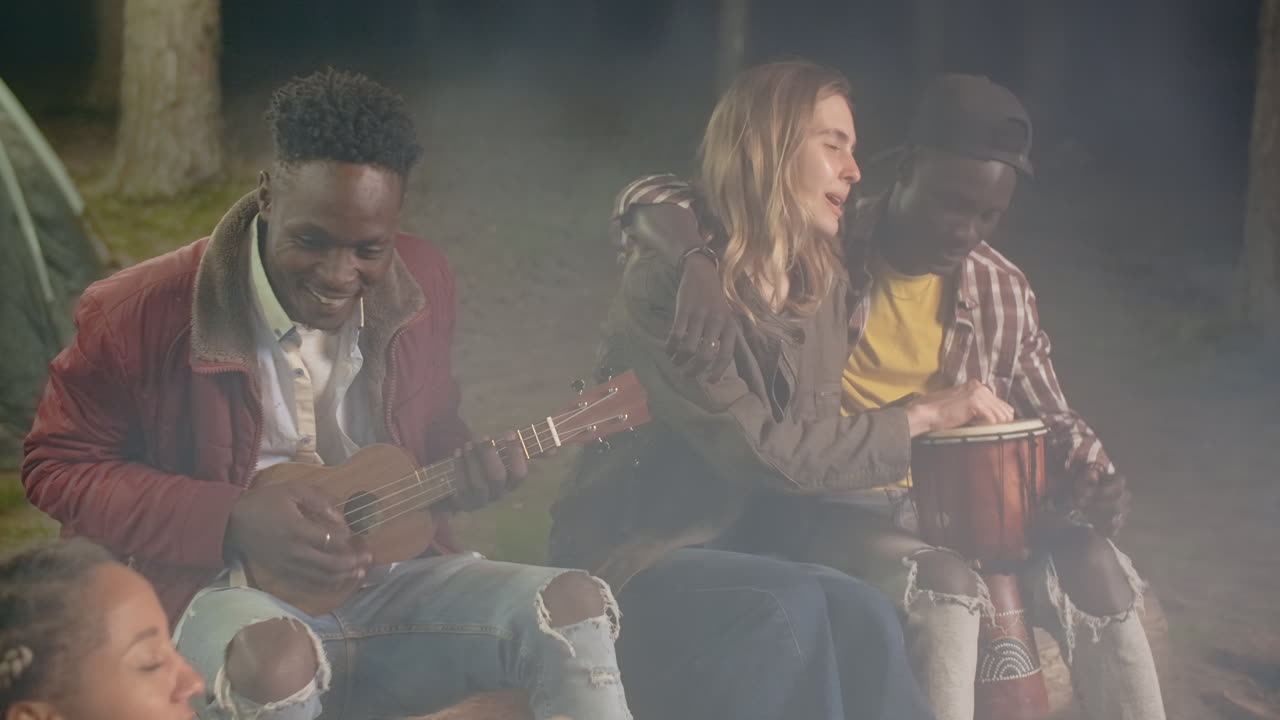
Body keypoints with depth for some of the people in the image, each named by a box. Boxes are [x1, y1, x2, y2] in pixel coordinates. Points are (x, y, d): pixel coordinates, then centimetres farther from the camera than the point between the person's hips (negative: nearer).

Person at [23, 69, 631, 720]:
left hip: (389, 579, 5)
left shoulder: (422, 285, 3)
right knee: (277, 661, -41)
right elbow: (57, 467, -5)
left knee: (574, 606, -16)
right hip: (218, 589, -5)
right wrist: (232, 521, -18)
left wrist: (467, 466, -6)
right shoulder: (143, 312, -12)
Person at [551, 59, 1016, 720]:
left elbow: (810, 449, 12)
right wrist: (920, 417, -15)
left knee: (858, 614, -26)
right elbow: (762, 452, -22)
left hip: (739, 543, 6)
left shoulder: (823, 288, 7)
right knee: (789, 608, -33)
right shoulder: (670, 285, -16)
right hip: (632, 554, -6)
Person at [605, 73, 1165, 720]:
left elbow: (1049, 419, 19)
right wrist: (700, 266, -33)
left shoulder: (1003, 292, 8)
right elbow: (651, 201, -10)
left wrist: (1094, 481, -5)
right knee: (944, 582, -34)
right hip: (826, 511, -4)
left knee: (1091, 565, -21)